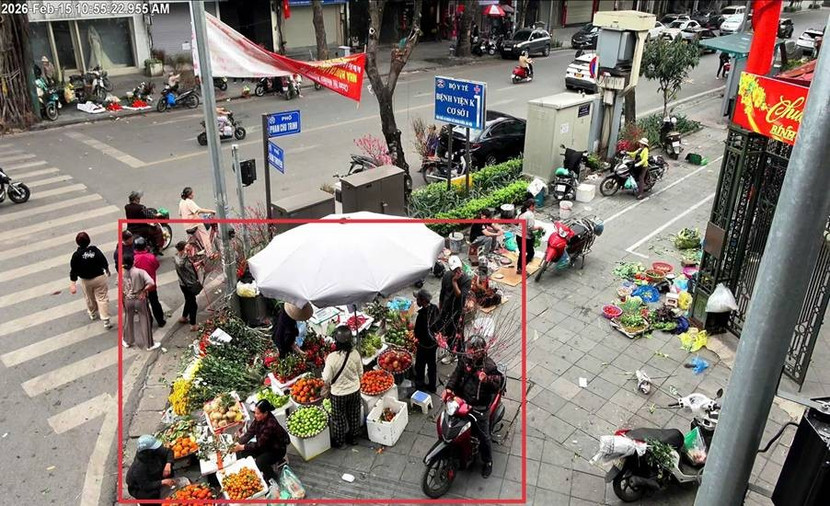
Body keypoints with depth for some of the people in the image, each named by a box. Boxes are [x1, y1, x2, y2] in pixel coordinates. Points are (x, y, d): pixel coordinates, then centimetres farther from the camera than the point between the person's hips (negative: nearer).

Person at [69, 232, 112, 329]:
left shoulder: (76, 255, -16)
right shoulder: (95, 250, -14)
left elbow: (73, 271, -13)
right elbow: (105, 263, -5)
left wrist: (73, 284, -8)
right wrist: (107, 271, 15)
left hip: (86, 281, 1)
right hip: (99, 277, -1)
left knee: (89, 298, 24)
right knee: (102, 298, 1)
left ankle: (93, 314, 46)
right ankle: (106, 320, -5)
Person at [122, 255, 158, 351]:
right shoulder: (140, 272, -18)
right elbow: (151, 283, -29)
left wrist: (123, 301, 16)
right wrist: (143, 291, -14)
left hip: (128, 300, 4)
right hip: (140, 300, -4)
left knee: (128, 320, 23)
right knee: (145, 322, 8)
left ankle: (127, 341, 40)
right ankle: (149, 345, 17)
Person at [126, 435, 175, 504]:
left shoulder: (155, 451, -22)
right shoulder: (139, 467, -37)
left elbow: (169, 451, -9)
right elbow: (145, 486, -31)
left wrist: (168, 464, -26)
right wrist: (163, 482, -34)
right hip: (138, 488, -6)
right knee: (154, 494, -31)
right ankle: (142, 501, 1)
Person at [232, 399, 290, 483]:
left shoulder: (271, 424, -34)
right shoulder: (258, 419, -12)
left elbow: (260, 444, -29)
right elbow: (250, 433, -8)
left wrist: (242, 447, -26)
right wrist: (238, 443, -22)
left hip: (277, 449, -8)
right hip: (265, 445, 8)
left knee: (260, 461, -30)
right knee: (243, 453, -7)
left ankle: (272, 479, -2)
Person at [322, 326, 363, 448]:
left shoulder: (332, 357, -29)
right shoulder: (355, 353, -18)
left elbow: (326, 379, -19)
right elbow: (360, 372, -3)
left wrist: (328, 384, 3)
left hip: (338, 393, -3)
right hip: (355, 391, 3)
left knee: (339, 418, 20)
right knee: (354, 416, 24)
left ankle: (339, 441, 39)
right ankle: (353, 437, 44)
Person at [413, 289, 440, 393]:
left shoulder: (423, 315, -34)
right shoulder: (435, 308, -12)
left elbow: (418, 333, -26)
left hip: (425, 345, -7)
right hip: (434, 341, 7)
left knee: (420, 366, 17)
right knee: (432, 364, 23)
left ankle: (419, 385, 36)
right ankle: (432, 386, 39)